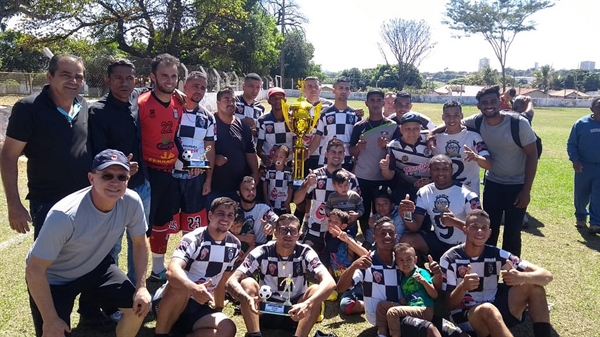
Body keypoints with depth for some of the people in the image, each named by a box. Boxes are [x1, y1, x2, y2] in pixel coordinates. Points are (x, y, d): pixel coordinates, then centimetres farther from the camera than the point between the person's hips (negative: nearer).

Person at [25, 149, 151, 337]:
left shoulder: (132, 202, -23)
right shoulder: (65, 215, -36)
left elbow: (140, 244, -4)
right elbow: (34, 270, -26)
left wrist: (141, 287, -12)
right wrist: (50, 321, -20)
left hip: (95, 266, 4)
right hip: (53, 278, -4)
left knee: (139, 307, -5)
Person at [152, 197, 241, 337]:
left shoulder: (234, 245, 1)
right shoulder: (193, 239, -17)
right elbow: (172, 271, -35)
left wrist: (218, 308, 19)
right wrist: (194, 288, -54)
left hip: (199, 307, 4)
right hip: (170, 301, -4)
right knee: (180, 286, -37)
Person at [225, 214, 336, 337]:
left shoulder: (306, 253, -14)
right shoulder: (261, 253, -14)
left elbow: (330, 282, -29)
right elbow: (232, 281, -23)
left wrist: (307, 304, -48)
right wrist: (248, 299, -45)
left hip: (295, 312, 0)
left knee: (316, 289, -27)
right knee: (247, 283, -25)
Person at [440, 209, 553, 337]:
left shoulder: (497, 255, -3)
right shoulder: (449, 259, -10)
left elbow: (546, 276, -7)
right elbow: (449, 305, -10)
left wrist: (522, 277, -31)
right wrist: (463, 287, -32)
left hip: (496, 311, 5)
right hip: (465, 317, -4)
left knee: (533, 284, -12)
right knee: (488, 309, -38)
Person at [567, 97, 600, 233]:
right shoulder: (581, 123, -5)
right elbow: (571, 144, -1)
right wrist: (575, 160, -13)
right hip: (584, 166, -1)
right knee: (581, 195, 11)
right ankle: (581, 217, 31)